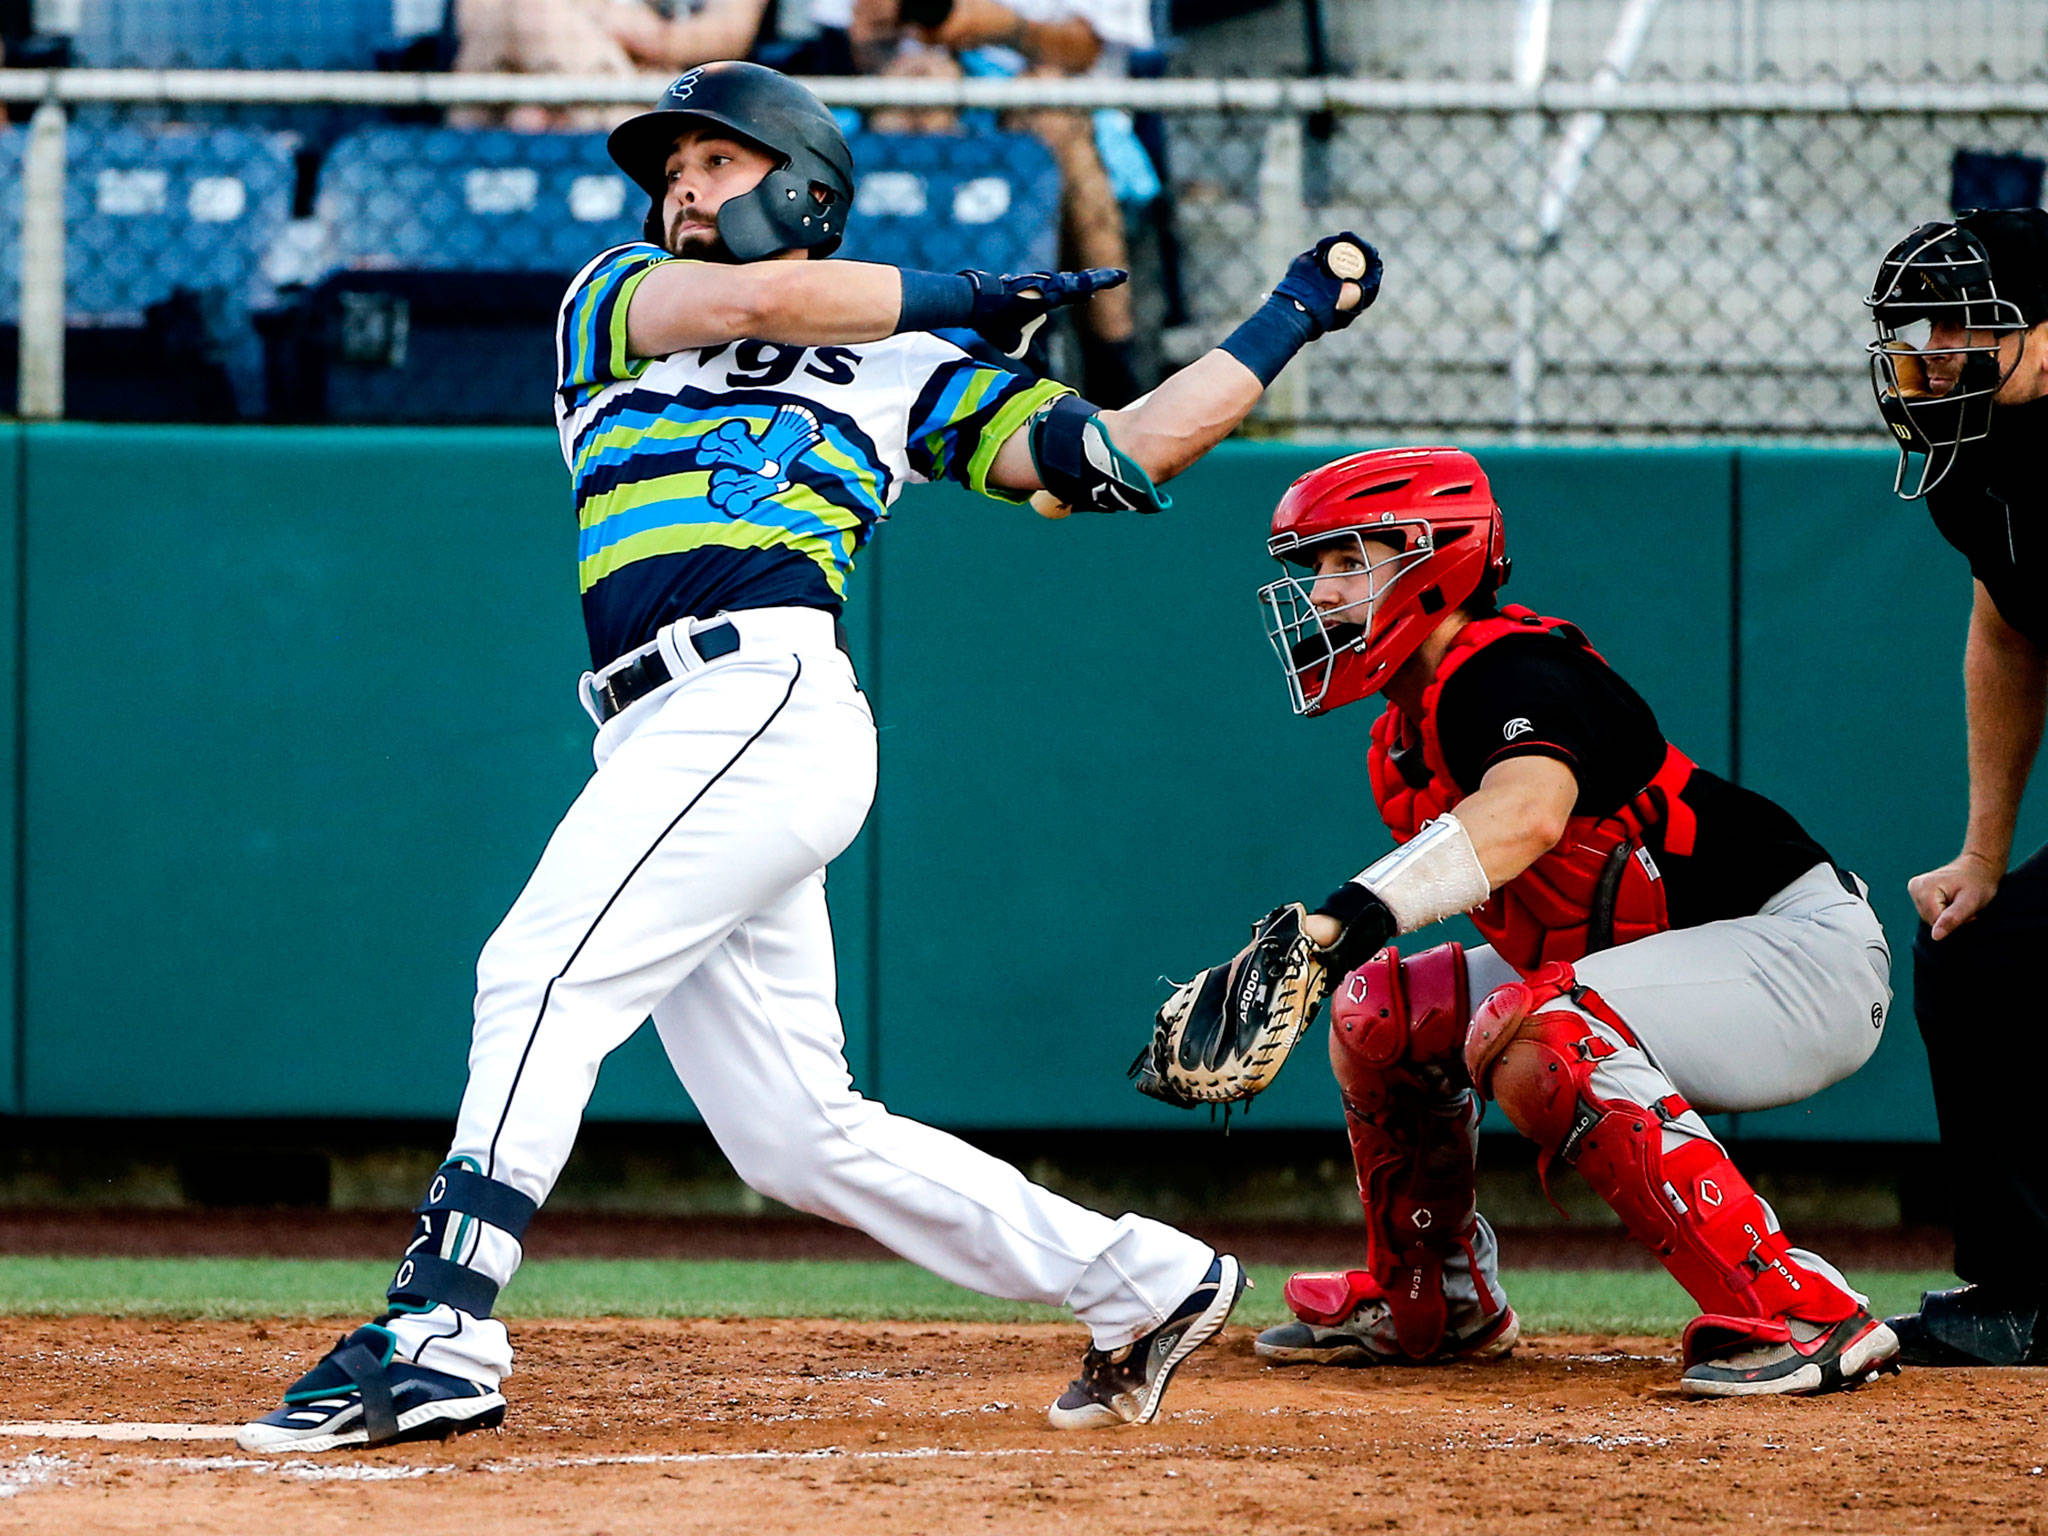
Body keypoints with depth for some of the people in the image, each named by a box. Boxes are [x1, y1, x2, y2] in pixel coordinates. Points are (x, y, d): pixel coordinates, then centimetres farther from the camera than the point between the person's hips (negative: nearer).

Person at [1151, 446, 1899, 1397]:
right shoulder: (1402, 744, 9)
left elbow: (1527, 812, -44)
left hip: (1811, 956, -10)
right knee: (1377, 1007, 9)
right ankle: (1429, 1306, 28)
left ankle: (1796, 1314, -35)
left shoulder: (1510, 671, -21)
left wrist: (1338, 924, -55)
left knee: (1533, 1036, -34)